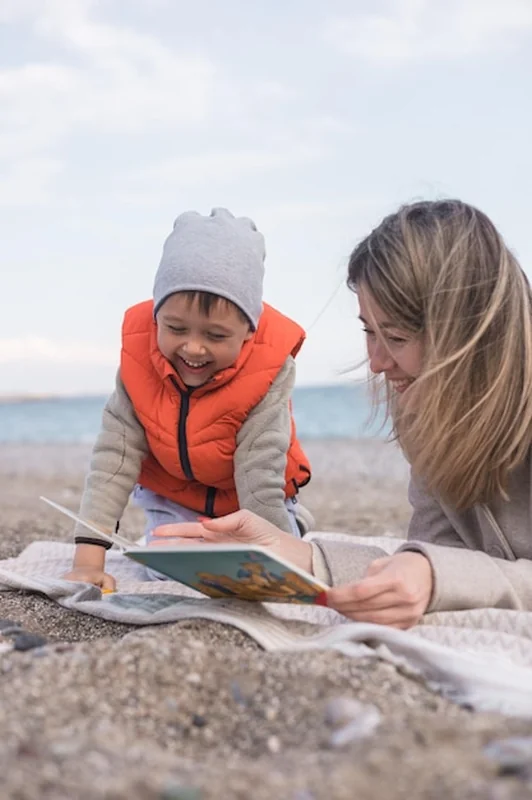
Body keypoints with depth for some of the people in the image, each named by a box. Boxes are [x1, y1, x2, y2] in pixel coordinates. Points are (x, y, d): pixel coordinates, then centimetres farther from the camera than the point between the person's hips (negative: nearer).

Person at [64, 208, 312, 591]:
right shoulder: (139, 354, -26)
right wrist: (88, 560, -34)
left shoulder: (267, 369, -34)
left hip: (246, 498, -1)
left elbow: (261, 479, -32)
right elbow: (115, 455, -27)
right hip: (173, 493, 2)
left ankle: (293, 524, 22)